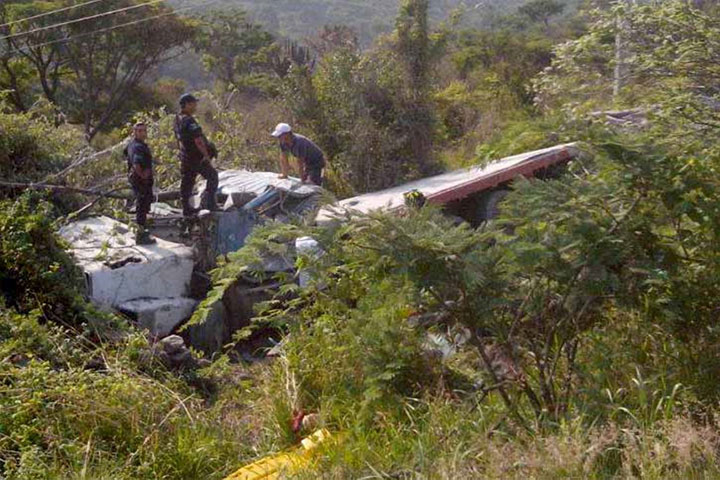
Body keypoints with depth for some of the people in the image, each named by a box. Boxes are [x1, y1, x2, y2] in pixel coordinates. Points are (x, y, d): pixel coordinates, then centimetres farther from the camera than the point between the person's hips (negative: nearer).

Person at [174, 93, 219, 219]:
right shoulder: (189, 121, -22)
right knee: (212, 176, 5)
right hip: (197, 158, -9)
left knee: (186, 182, 13)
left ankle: (186, 209, 20)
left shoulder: (178, 119, 8)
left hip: (185, 158, 9)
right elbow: (198, 140, -26)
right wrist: (206, 155, -18)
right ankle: (210, 203, 2)